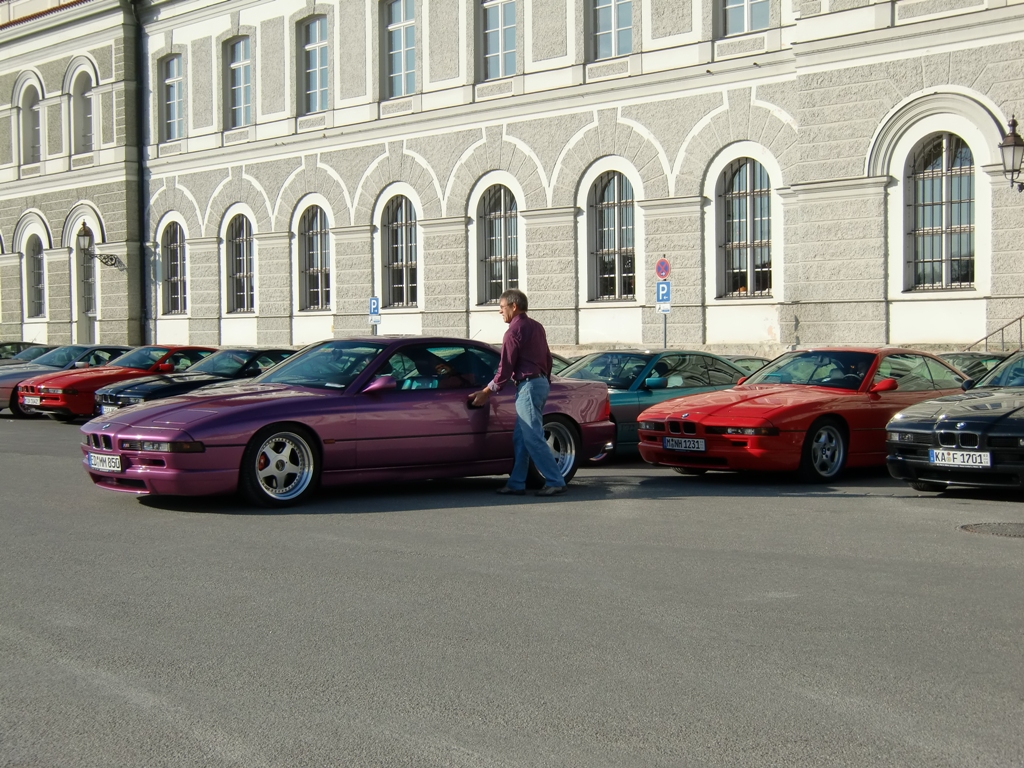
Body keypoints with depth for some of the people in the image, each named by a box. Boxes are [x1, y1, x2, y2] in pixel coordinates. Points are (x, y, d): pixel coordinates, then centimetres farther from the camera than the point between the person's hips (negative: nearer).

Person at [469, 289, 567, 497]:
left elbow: (505, 368, -12)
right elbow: (547, 358, 21)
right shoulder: (536, 327, 16)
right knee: (520, 438, 11)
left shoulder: (514, 331, -11)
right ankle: (516, 484, 11)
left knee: (533, 438, -8)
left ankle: (555, 482, -10)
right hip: (541, 382, 10)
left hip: (528, 386, -10)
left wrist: (486, 392, -6)